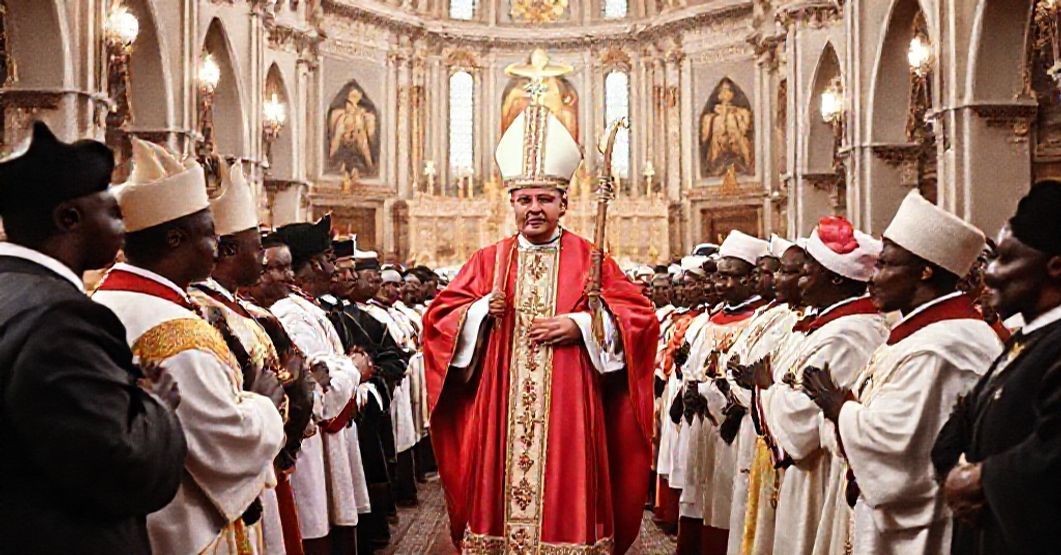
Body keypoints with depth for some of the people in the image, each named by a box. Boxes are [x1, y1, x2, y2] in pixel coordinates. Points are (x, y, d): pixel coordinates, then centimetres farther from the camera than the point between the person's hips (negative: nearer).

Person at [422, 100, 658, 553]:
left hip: (569, 415, -1)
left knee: (566, 500, 3)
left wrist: (580, 325, -13)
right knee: (499, 506, 5)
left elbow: (641, 316, -1)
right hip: (499, 418, 2)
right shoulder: (488, 260, 9)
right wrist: (480, 312, -11)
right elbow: (438, 318, 8)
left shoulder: (589, 260, 4)